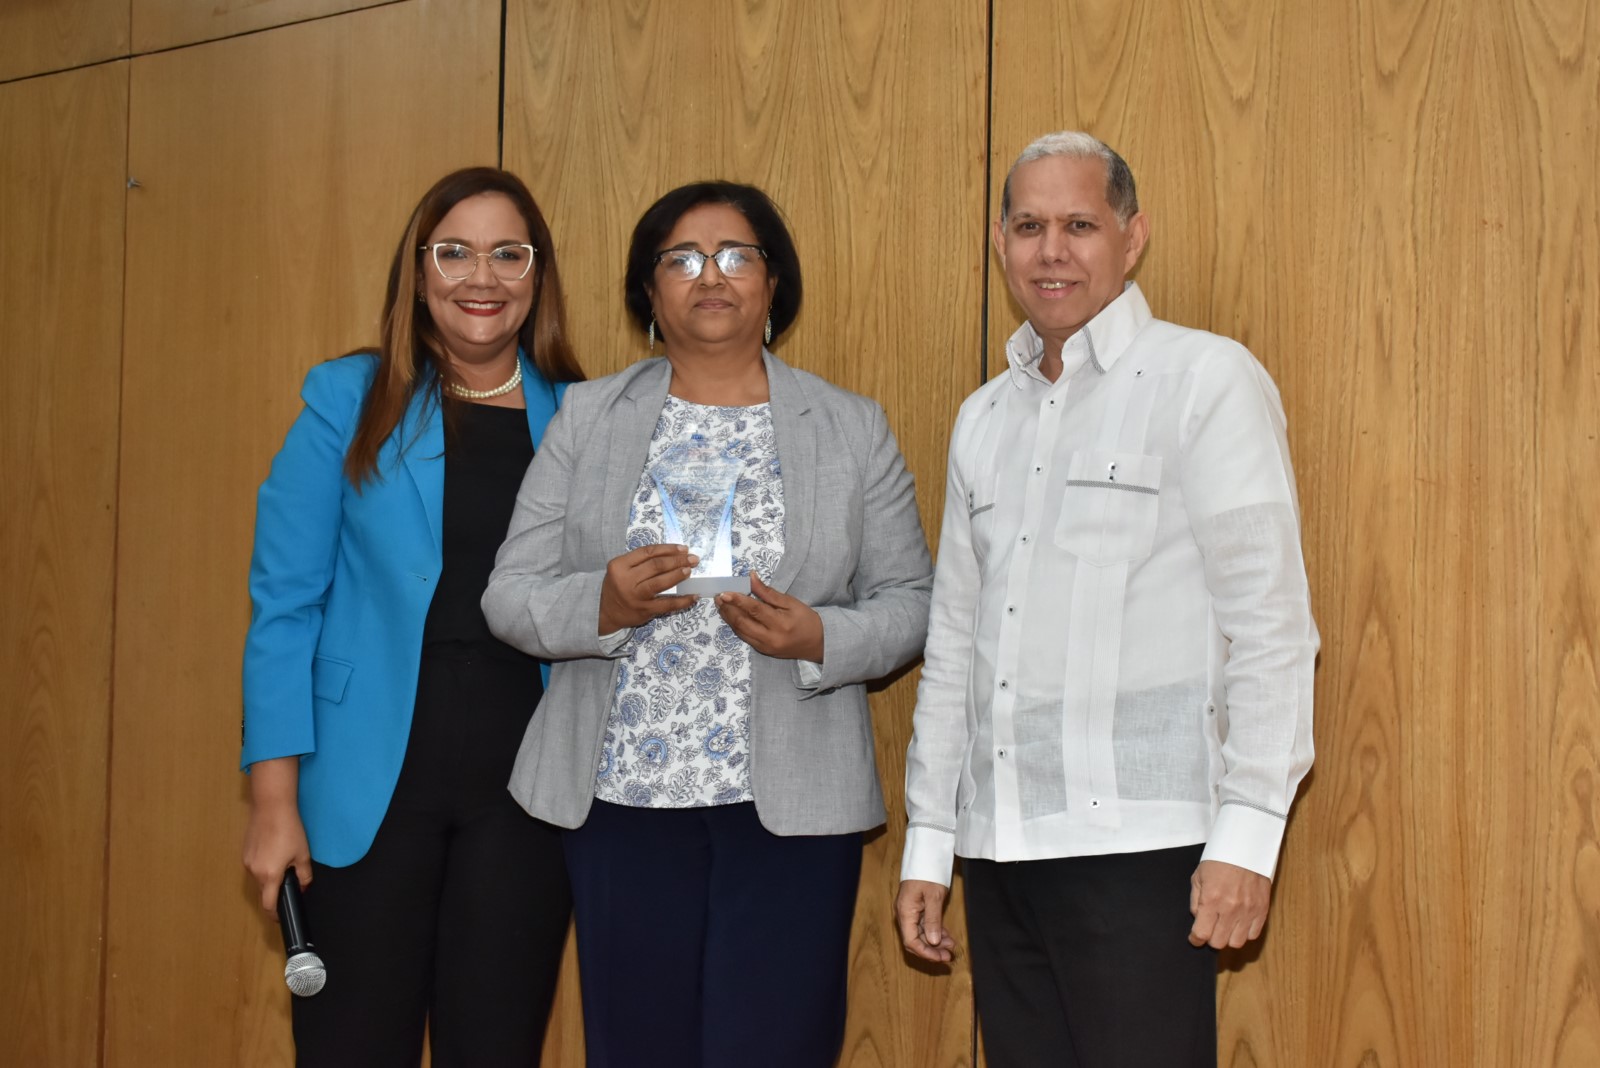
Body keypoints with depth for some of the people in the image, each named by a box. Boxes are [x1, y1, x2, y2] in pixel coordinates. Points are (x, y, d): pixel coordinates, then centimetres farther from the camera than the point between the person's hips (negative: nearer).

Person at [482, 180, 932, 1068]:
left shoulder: (852, 429, 7)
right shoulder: (587, 418, 8)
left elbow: (907, 602, 6)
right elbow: (510, 594, 4)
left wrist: (817, 638, -14)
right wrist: (603, 604, -17)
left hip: (790, 803, -1)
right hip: (621, 794, 1)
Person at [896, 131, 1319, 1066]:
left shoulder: (1207, 381, -2)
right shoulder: (984, 419, 17)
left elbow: (1271, 621, -8)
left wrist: (1247, 833, -14)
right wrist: (928, 843, 16)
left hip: (1140, 848, -6)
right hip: (1001, 849, 6)